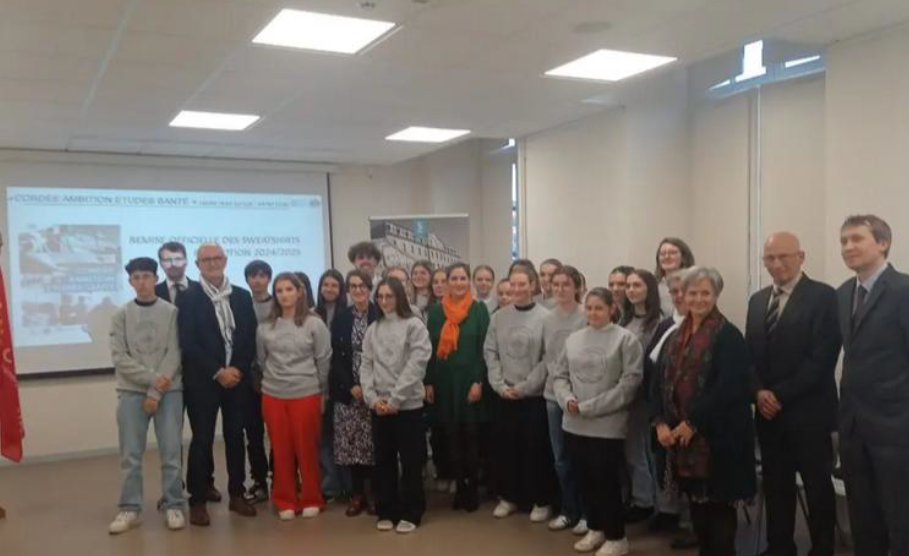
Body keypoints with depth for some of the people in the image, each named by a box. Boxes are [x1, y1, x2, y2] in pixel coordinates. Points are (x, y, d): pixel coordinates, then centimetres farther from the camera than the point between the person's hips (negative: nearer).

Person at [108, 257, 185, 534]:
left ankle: (174, 506, 10)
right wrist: (152, 378, -13)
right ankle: (129, 508, 15)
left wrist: (156, 392, -11)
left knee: (171, 452, 0)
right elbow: (119, 358, -1)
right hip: (131, 392, 1)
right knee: (130, 454, 4)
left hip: (168, 391, -1)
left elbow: (174, 355, -4)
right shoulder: (121, 315, 6)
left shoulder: (172, 312, 1)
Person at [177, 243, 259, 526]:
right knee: (202, 440, 1)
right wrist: (217, 372, -15)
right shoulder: (188, 298, -4)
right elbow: (188, 344, -10)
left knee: (235, 437, 10)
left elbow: (251, 338, 6)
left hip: (237, 378, 4)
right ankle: (198, 501, 11)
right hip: (202, 381, -3)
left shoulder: (242, 296, 8)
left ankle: (237, 494, 21)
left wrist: (238, 369, -8)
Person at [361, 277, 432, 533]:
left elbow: (416, 364, -11)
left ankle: (411, 513, 14)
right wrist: (372, 397, -6)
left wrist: (395, 399, -14)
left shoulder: (414, 325, -3)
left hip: (408, 404, -4)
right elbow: (366, 365, 8)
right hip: (379, 405, 4)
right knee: (384, 460, 10)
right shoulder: (373, 329, 11)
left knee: (410, 461, 3)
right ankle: (387, 511, 22)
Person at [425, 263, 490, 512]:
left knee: (471, 435, 3)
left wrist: (478, 381, -12)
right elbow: (430, 348, 6)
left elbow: (484, 348, -5)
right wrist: (428, 382, 2)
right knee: (452, 436, 7)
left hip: (470, 379, -2)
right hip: (444, 381, 2)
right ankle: (459, 487, 17)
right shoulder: (436, 310, 6)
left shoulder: (479, 309, -2)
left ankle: (472, 488, 14)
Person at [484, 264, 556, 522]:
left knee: (536, 449, 4)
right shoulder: (499, 317, 5)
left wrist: (524, 387, -11)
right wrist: (500, 385, -5)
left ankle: (542, 501, 19)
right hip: (504, 396, 4)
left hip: (535, 396, -3)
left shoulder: (546, 317, -7)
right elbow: (490, 353, 5)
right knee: (506, 448, 11)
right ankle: (509, 497, 26)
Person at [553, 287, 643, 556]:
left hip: (608, 425, -5)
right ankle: (595, 528, 33)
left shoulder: (626, 339, -6)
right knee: (586, 479, 15)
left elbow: (630, 383, -12)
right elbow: (560, 375, 12)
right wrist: (567, 399, -9)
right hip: (575, 424, 5)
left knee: (607, 481, 3)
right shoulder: (573, 339, 8)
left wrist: (591, 407, -14)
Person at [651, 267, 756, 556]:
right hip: (680, 433, 6)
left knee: (718, 504, 2)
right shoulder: (676, 336, 12)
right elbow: (660, 382, 9)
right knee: (696, 502, 15)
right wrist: (661, 422, -4)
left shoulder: (728, 336, -9)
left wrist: (692, 423, -17)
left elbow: (728, 388, -18)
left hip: (717, 434, -6)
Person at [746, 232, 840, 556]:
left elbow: (822, 357, -15)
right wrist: (759, 392, -5)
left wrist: (781, 395, -16)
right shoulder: (758, 300, 13)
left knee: (817, 487, 7)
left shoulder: (823, 296, -7)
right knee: (775, 487, 12)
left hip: (807, 412, -5)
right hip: (768, 412, 5)